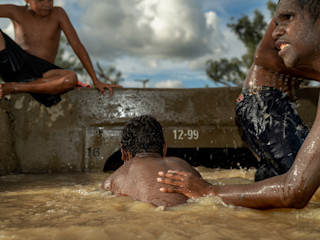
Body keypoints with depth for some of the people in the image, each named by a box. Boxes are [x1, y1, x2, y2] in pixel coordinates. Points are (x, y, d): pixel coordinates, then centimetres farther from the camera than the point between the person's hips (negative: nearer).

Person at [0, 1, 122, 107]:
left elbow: (77, 45, -8)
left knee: (71, 79, -33)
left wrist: (96, 81, -14)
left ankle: (12, 87, -24)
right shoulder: (17, 12, 1)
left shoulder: (58, 13, -3)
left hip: (39, 75, 0)